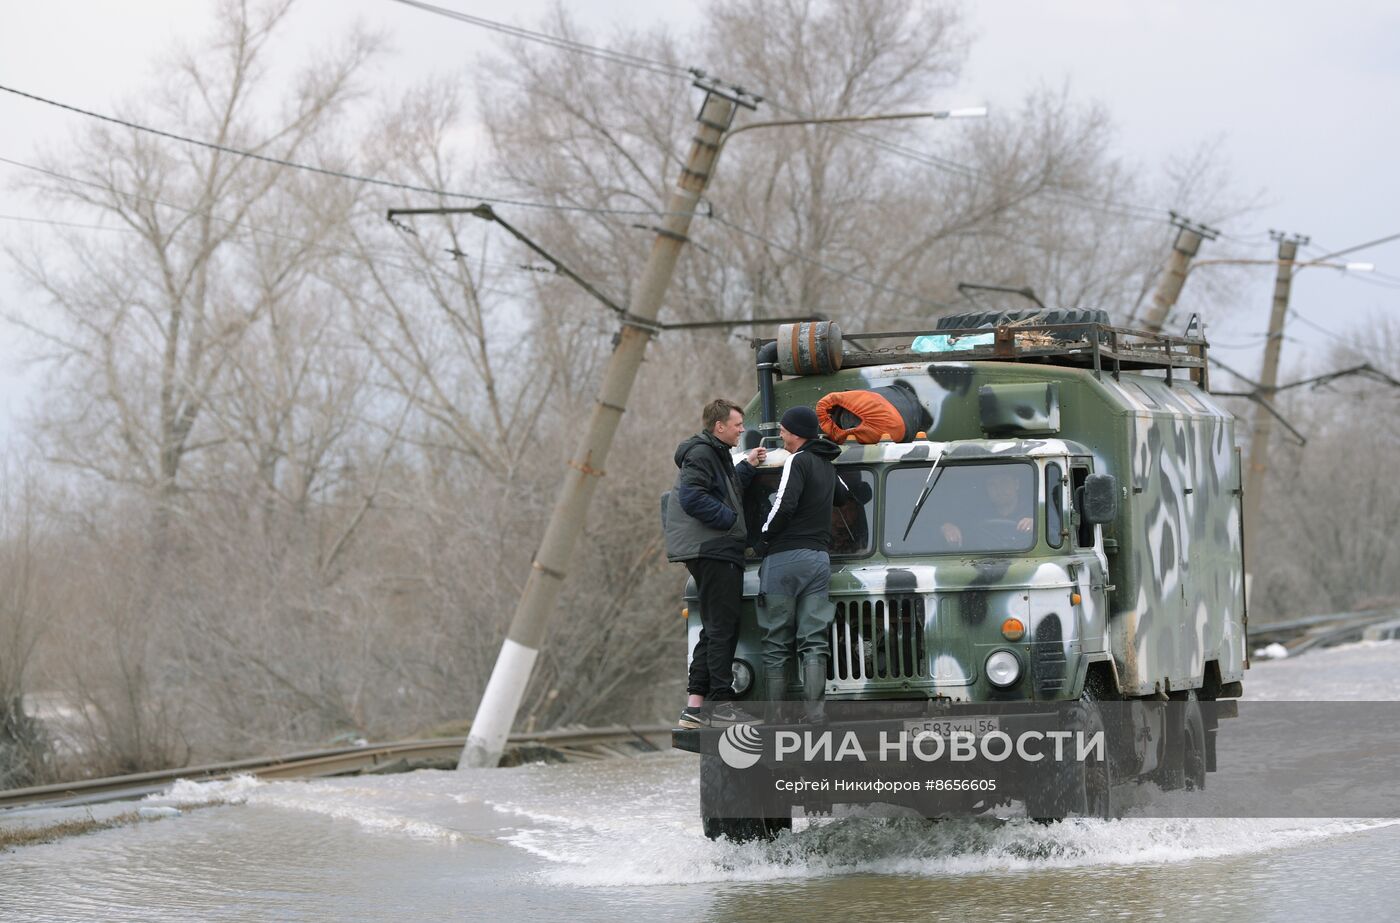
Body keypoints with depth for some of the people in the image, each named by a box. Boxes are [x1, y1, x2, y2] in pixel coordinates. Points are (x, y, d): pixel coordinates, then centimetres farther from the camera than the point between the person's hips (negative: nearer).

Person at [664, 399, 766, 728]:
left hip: (717, 551, 11)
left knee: (715, 630, 12)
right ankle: (721, 704, -9)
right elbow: (692, 497, -22)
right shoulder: (701, 453, -11)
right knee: (722, 628, -9)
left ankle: (695, 706, 12)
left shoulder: (716, 454, 21)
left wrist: (747, 466, 19)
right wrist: (730, 519, -18)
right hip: (711, 550, -11)